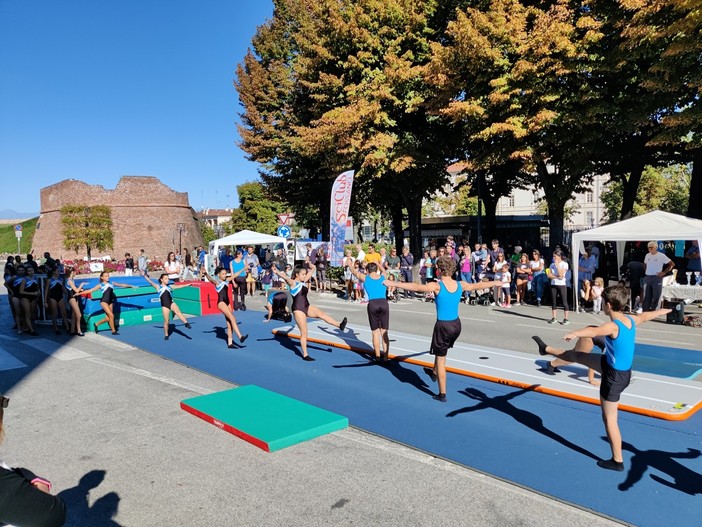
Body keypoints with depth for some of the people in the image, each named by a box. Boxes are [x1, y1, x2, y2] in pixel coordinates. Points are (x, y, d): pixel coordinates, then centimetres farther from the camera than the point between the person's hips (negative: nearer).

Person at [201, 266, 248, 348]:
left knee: (229, 324, 5)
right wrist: (205, 274, -43)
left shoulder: (227, 280, 16)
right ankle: (240, 337, -27)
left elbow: (234, 275, 28)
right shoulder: (217, 282, -3)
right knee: (232, 318, -21)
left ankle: (230, 343, 8)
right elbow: (210, 279, -23)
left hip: (227, 302, 7)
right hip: (221, 302, -7)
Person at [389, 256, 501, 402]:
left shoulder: (437, 286, -15)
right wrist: (495, 283, 37)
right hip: (456, 324, 6)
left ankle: (442, 394, 17)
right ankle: (434, 373, 51)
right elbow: (478, 285, 19)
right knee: (440, 351, 32)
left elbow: (417, 287, -28)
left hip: (443, 326, -6)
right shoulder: (461, 285, 2)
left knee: (441, 359, 8)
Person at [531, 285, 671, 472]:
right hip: (616, 368, 8)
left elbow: (594, 331, -51)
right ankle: (548, 349, 43)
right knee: (578, 356, 18)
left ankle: (617, 461, 19)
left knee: (609, 419, 6)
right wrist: (663, 311, 41)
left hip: (614, 377, -8)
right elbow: (645, 316, 20)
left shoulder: (613, 326, -29)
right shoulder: (630, 320, -3)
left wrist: (575, 333, -70)